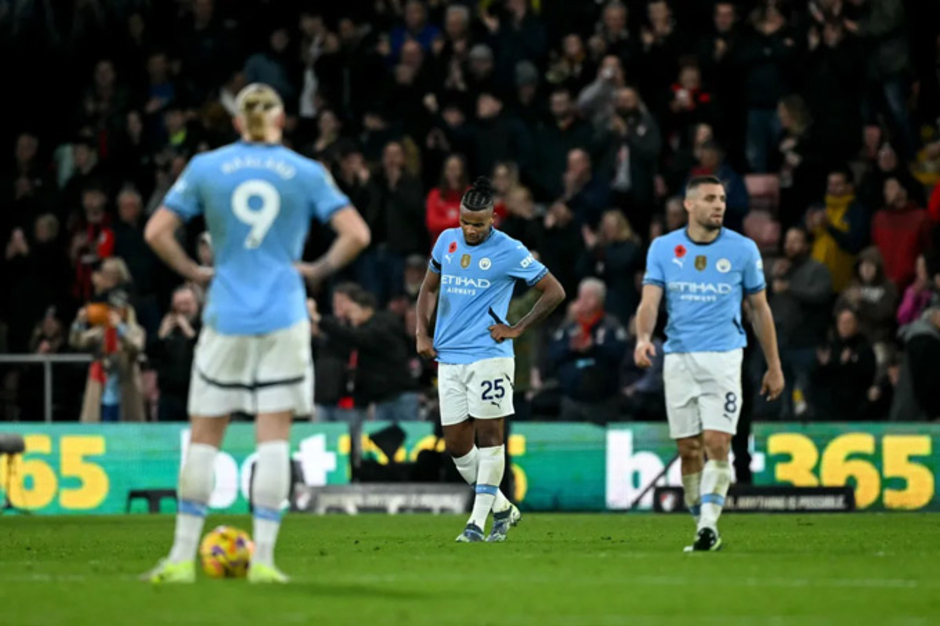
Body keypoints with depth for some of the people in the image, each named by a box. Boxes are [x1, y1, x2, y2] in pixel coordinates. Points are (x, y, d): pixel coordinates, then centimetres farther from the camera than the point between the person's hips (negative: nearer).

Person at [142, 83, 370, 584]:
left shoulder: (205, 168, 3)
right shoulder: (305, 172, 2)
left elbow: (156, 232, 0)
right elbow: (356, 234, -3)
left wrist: (194, 272, 10)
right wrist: (319, 271, 7)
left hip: (226, 317, 1)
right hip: (284, 318, 0)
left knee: (205, 436, 8)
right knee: (273, 437, 0)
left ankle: (182, 556, 8)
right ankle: (263, 558, -5)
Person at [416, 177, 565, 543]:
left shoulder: (509, 252, -6)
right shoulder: (447, 241, 9)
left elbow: (554, 292, -2)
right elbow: (429, 288, 23)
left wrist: (517, 329, -5)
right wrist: (422, 333, 10)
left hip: (488, 357, -6)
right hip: (448, 358, 6)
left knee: (489, 436, -6)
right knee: (457, 445, 4)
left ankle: (477, 522, -4)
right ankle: (502, 508, 19)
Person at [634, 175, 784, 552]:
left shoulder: (743, 249, 2)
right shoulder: (663, 248, 4)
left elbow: (760, 309, 9)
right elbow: (650, 299, -5)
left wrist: (774, 365, 10)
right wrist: (643, 337, -25)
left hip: (723, 357, -2)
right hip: (678, 358, 2)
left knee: (717, 443, -14)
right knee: (689, 449, 3)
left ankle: (708, 523, -15)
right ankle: (703, 526, 13)